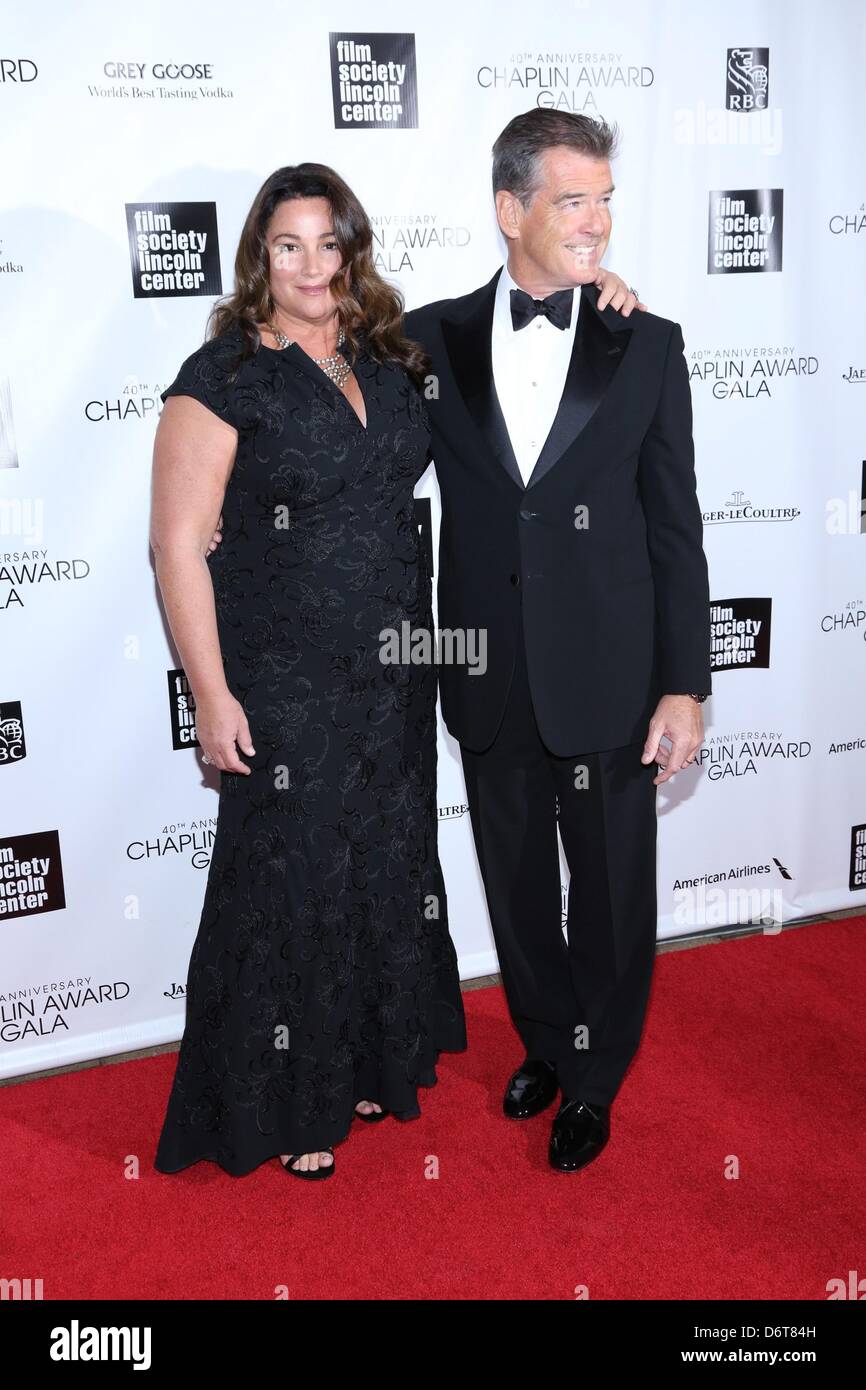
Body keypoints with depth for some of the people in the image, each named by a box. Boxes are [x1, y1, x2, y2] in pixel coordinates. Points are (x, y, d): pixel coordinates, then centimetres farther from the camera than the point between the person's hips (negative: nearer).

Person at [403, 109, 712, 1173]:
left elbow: (675, 527, -2)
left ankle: (593, 1079, 36)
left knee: (611, 891, 12)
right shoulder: (434, 339, 0)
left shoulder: (647, 346, -2)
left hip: (610, 678, -1)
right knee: (516, 886, 18)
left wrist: (684, 685, -6)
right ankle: (547, 1042, 43)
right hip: (492, 682, 2)